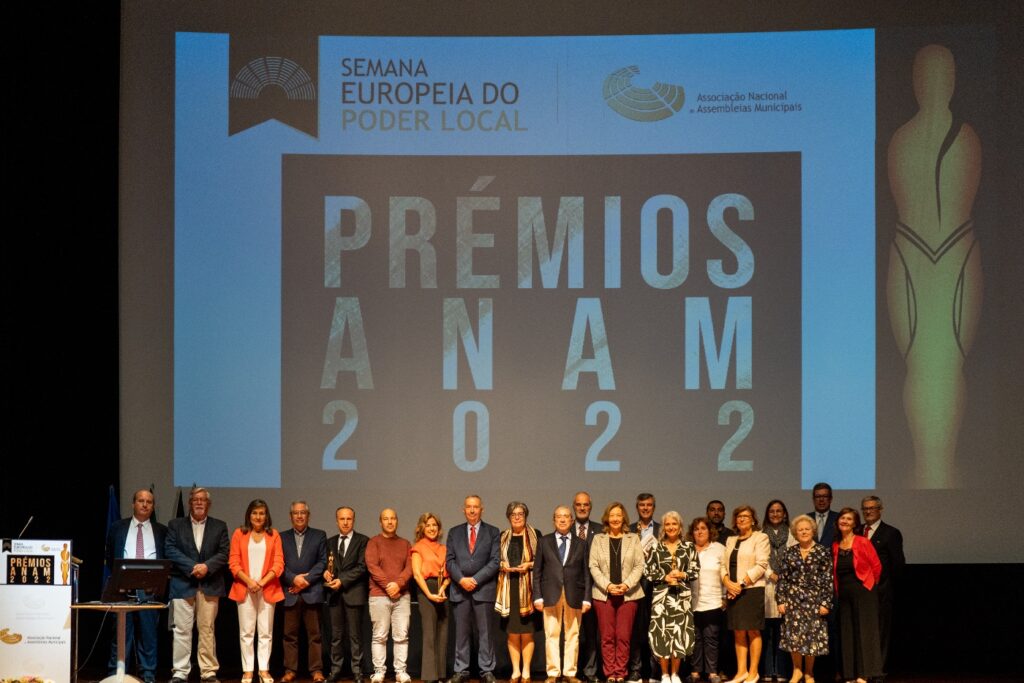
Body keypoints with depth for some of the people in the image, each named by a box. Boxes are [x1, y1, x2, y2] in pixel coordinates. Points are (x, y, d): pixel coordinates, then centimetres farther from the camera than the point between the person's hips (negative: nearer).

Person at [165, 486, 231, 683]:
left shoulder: (219, 526, 12)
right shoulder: (175, 525, 10)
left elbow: (224, 553, 3)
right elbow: (170, 550, -2)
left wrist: (206, 566, -13)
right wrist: (192, 567, -13)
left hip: (210, 586, 1)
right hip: (183, 584, -1)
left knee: (207, 630, 2)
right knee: (182, 630, -3)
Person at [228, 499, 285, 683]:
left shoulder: (273, 535, 6)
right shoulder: (239, 534, 5)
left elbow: (278, 564, 1)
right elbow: (233, 563, 1)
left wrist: (262, 582, -11)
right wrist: (249, 581, -12)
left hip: (267, 589, 0)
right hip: (245, 589, 0)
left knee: (266, 632, 1)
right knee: (246, 632, -1)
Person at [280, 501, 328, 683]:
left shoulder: (319, 536, 11)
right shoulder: (282, 537, 13)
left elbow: (322, 562, 2)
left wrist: (306, 580, -8)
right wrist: (294, 579, -11)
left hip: (312, 591, -1)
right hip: (290, 593, 1)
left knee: (314, 634, -1)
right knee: (289, 634, 1)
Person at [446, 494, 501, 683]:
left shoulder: (493, 532, 7)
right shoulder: (455, 533, 14)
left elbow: (495, 561, -2)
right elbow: (450, 561, 7)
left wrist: (475, 579, -10)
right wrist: (461, 579, -9)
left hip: (483, 589, -2)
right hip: (460, 589, 2)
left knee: (485, 631, -1)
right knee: (462, 632, 3)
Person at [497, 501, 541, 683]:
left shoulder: (534, 535, 4)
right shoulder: (503, 537, 12)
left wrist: (529, 565, -12)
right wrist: (502, 566, -4)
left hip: (528, 588, -2)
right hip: (509, 588, 2)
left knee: (527, 632, -3)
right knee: (512, 633, -1)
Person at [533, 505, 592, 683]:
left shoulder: (580, 544, 11)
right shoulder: (544, 542, 10)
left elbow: (586, 573, 7)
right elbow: (537, 571, 7)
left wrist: (586, 598, -1)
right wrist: (537, 596, -2)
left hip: (574, 596, 1)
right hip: (551, 595, 0)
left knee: (573, 636, 1)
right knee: (551, 635, -2)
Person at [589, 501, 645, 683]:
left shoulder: (633, 539, 9)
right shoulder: (598, 539, 9)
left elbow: (639, 566, 3)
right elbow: (593, 566, 3)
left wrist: (627, 584, -11)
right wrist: (608, 585, -10)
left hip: (628, 594, 0)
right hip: (603, 594, 0)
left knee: (623, 637, -3)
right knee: (607, 637, -1)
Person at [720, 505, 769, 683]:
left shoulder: (760, 538, 0)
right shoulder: (731, 540, 18)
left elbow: (761, 565, -10)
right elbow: (724, 566, 13)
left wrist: (741, 584, -14)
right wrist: (728, 583, -7)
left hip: (752, 590, -5)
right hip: (733, 591, 5)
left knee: (752, 631, -4)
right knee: (738, 632, 4)